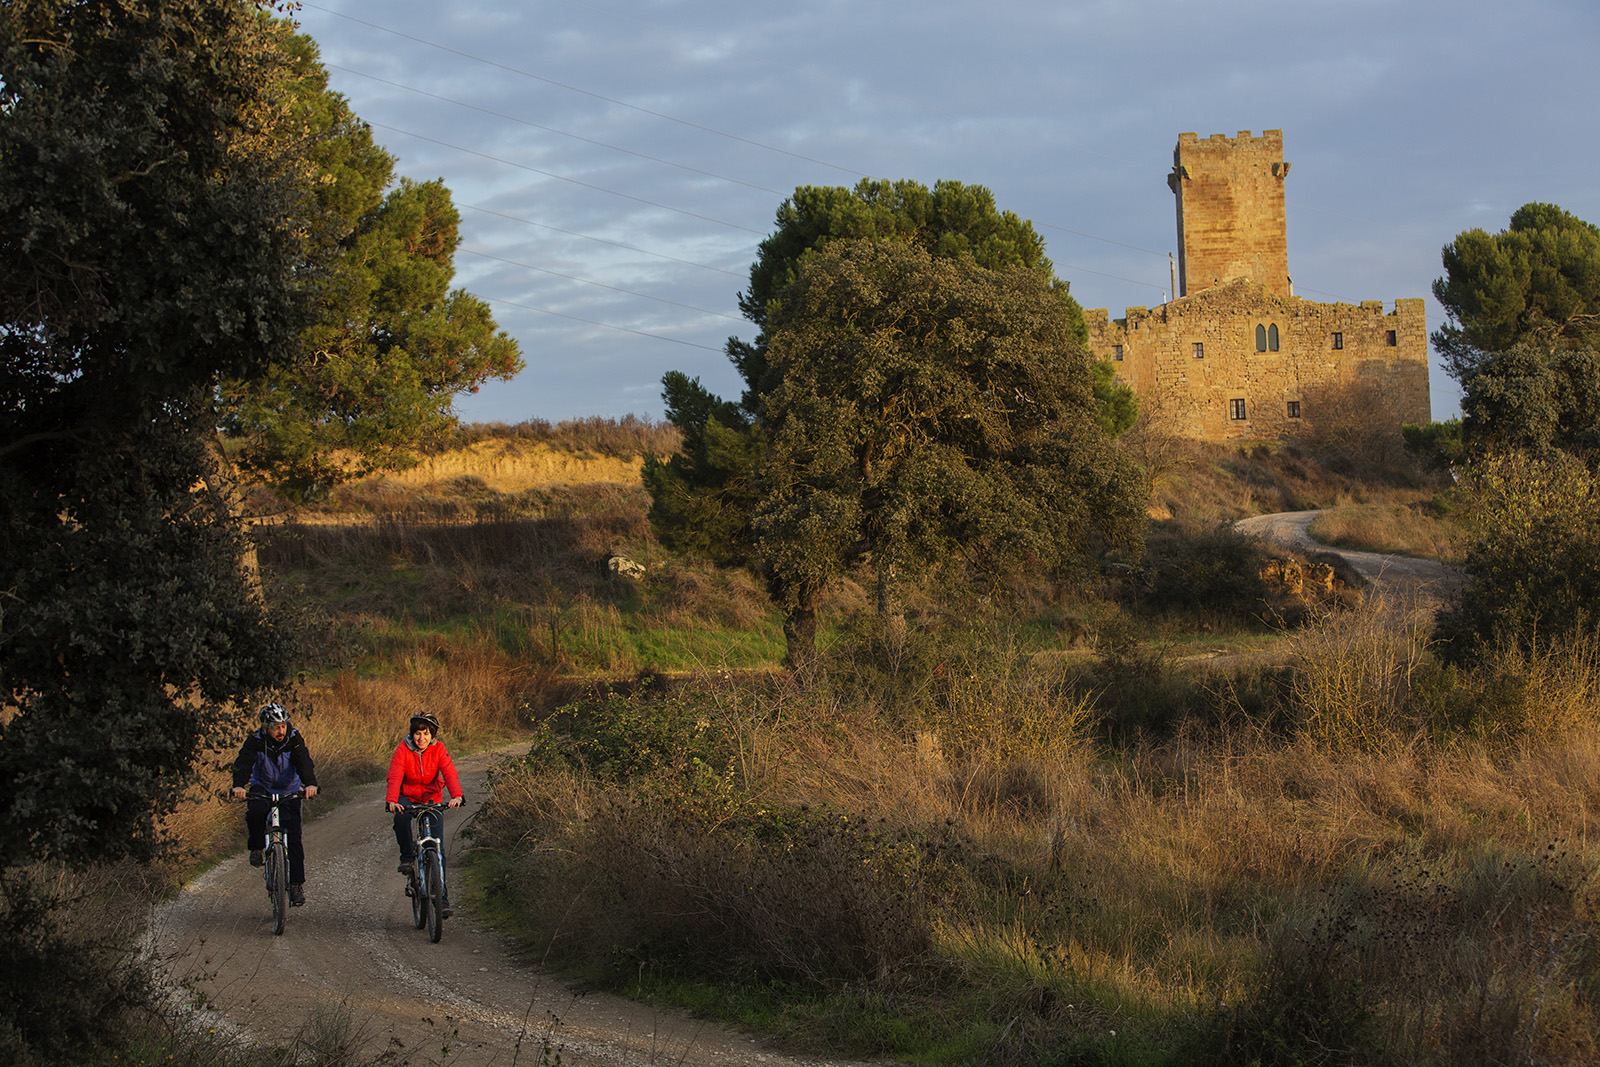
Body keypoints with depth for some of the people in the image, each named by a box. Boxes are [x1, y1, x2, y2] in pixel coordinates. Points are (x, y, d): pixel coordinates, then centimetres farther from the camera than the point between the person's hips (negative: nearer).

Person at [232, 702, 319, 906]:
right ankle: (256, 849, -7)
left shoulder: (294, 740, -16)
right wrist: (239, 785, -51)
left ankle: (296, 884, -5)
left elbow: (304, 762, -29)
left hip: (289, 791, 0)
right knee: (255, 813, -34)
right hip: (262, 788, 0)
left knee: (293, 838, -10)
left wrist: (310, 784, -49)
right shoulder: (255, 742, -17)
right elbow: (243, 763, -30)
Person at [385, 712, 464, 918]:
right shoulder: (403, 749, -16)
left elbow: (449, 773, -25)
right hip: (407, 796, -1)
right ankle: (407, 856, -13)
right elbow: (395, 776, -28)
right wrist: (392, 800, -46)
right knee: (401, 816, -37)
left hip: (431, 797, 1)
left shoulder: (438, 749, -13)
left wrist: (456, 796, -44)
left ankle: (442, 898, -6)